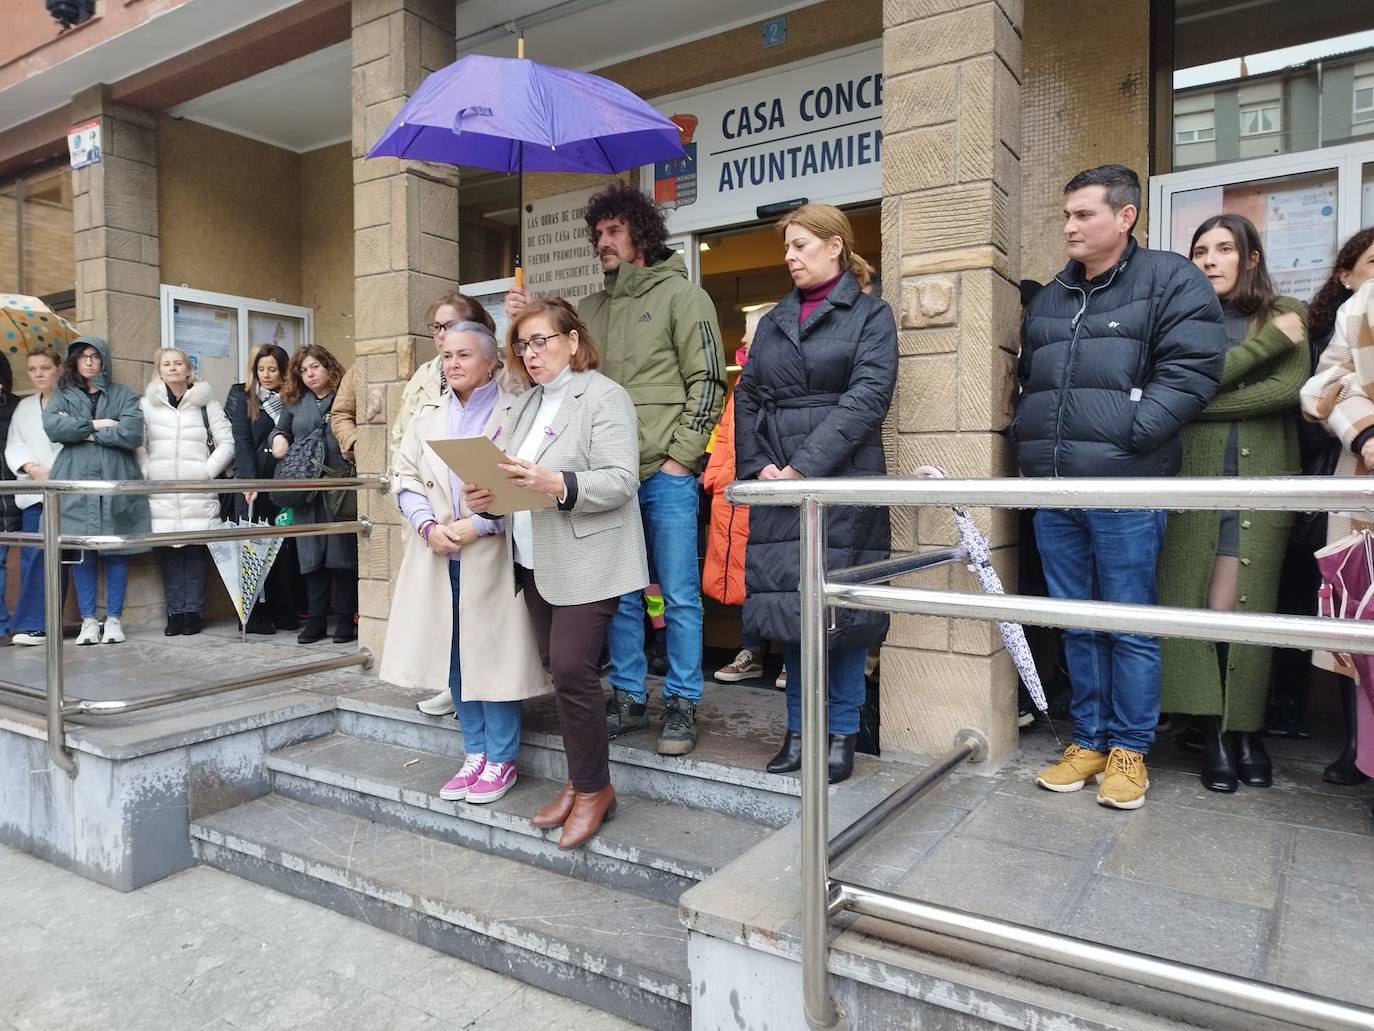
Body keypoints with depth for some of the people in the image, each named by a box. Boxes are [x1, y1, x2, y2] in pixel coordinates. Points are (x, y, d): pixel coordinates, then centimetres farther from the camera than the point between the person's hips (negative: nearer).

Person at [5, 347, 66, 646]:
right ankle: (34, 623, -1)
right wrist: (30, 467, -5)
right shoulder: (24, 406, 20)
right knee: (32, 555, -3)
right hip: (33, 490, 5)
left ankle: (40, 623, 1)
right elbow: (13, 445, 14)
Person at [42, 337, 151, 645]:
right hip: (76, 484, 1)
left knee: (116, 551, 1)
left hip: (116, 482, -1)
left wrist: (82, 432, -4)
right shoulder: (62, 395, 14)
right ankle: (88, 620, 11)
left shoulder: (123, 395, 9)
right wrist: (94, 424, -8)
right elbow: (52, 426, -5)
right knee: (81, 552, 2)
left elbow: (132, 433, -8)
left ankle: (113, 619, 10)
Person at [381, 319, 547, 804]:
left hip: (493, 554, -5)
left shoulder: (516, 413, -2)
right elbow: (407, 478, 10)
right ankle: (475, 752, 24)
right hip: (438, 555, 5)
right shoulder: (427, 415, 15)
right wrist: (428, 526, -7)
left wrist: (479, 524, -17)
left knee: (493, 653, -1)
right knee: (456, 655, 10)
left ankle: (501, 760, 13)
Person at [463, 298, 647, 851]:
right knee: (559, 671, 11)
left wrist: (558, 486, -29)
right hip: (535, 562, 8)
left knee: (572, 670, -9)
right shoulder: (526, 403, 17)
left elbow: (621, 480, -17)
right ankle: (579, 781, 24)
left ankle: (593, 788, 9)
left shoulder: (604, 396, -7)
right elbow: (510, 474, 16)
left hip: (587, 562, -7)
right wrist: (487, 495, -5)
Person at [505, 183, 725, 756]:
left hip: (666, 474, -5)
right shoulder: (591, 309, 18)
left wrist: (681, 457, -10)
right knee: (620, 594, 11)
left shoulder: (681, 295, 2)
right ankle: (628, 699, 23)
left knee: (679, 595, 1)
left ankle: (682, 705, 12)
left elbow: (707, 381, -4)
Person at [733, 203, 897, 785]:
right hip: (776, 485, 5)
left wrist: (803, 467, -17)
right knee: (789, 603, 6)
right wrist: (759, 466, -5)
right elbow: (746, 398, 12)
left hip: (843, 480, -4)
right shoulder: (773, 322, 19)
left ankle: (843, 734, 12)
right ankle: (799, 730, 18)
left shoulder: (870, 314, 3)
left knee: (841, 604, -1)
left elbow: (867, 396, -10)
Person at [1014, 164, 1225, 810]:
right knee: (1076, 624, 11)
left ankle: (1129, 749, 17)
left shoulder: (1171, 282, 1)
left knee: (1130, 625, 2)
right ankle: (1089, 740, 23)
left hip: (1124, 487, -5)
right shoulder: (1049, 299, 19)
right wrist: (1027, 437, 11)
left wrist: (1126, 435, -16)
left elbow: (1192, 371, -10)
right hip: (1053, 490, 6)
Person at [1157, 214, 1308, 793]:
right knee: (1194, 604, -7)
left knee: (1245, 608, -3)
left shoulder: (1286, 314, 12)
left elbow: (1289, 388, -5)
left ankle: (1247, 730, 11)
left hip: (1263, 479, 0)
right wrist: (1271, 339, -6)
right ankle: (1215, 734, 2)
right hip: (1195, 478, 0)